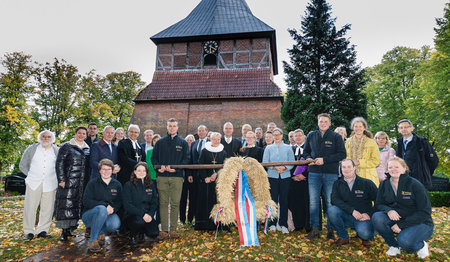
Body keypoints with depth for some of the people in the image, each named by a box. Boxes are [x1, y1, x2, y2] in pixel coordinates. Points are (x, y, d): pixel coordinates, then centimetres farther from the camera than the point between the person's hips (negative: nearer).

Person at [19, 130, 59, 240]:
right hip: (33, 183, 0)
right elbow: (22, 165, 15)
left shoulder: (57, 151, 7)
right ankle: (29, 231, 11)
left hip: (50, 184, 0)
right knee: (30, 207, -2)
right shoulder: (31, 149, 6)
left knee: (47, 208, 1)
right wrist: (31, 175, 9)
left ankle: (42, 230, 14)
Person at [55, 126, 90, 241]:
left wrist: (88, 180, 12)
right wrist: (61, 180, -11)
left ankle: (70, 228, 16)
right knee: (66, 204, -4)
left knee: (77, 205, 6)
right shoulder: (66, 146, 1)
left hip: (82, 182, 5)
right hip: (69, 181, -4)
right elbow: (59, 164, -3)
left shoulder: (87, 149, 15)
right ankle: (64, 231, 3)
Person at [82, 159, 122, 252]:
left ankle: (100, 232, 4)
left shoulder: (117, 185, 8)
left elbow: (119, 202, 7)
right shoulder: (93, 183, -2)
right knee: (102, 209, -37)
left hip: (108, 214, 3)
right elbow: (86, 201, -11)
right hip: (89, 215, -2)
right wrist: (105, 205, -23)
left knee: (115, 224, -32)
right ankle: (92, 241, -23)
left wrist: (113, 208, -17)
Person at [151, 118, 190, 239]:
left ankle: (173, 229, 8)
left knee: (175, 203, 0)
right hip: (162, 177, 1)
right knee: (163, 203, 2)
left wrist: (175, 168, -11)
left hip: (177, 177, -1)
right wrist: (159, 167, -9)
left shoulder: (183, 143, 10)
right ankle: (164, 230, 9)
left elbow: (186, 159, 3)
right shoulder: (160, 142, 13)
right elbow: (153, 158, 11)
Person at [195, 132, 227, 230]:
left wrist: (216, 174, -13)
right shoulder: (204, 151, 5)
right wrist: (205, 177, -11)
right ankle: (204, 224, 8)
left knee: (217, 200, -1)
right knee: (205, 201, 0)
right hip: (205, 180, -1)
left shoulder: (223, 152, 9)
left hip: (218, 180, 1)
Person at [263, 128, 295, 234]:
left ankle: (283, 224, 11)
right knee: (273, 200, -1)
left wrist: (284, 167, -15)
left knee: (284, 200, 2)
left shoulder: (288, 148, 10)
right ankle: (272, 223, 10)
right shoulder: (268, 148, 10)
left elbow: (292, 162, 4)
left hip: (285, 176, 0)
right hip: (272, 176, 0)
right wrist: (274, 167, -14)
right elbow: (265, 162, 2)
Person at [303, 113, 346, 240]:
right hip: (314, 173, 3)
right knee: (313, 202, 4)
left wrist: (324, 160, -14)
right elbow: (305, 151, 20)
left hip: (331, 173, -2)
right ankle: (315, 228, 12)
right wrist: (308, 158, -3)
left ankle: (331, 229, 15)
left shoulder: (336, 137, 2)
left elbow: (342, 154, -5)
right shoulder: (311, 136, 12)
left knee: (330, 202, 3)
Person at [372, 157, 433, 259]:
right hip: (395, 219, 4)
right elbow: (378, 204, 4)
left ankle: (421, 245, 5)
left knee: (404, 241, -33)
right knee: (376, 217, -25)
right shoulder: (384, 184, 1)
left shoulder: (415, 184, -13)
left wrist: (401, 225, -21)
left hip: (420, 223, -4)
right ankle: (394, 246, -2)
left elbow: (425, 212, -14)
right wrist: (388, 210, -21)